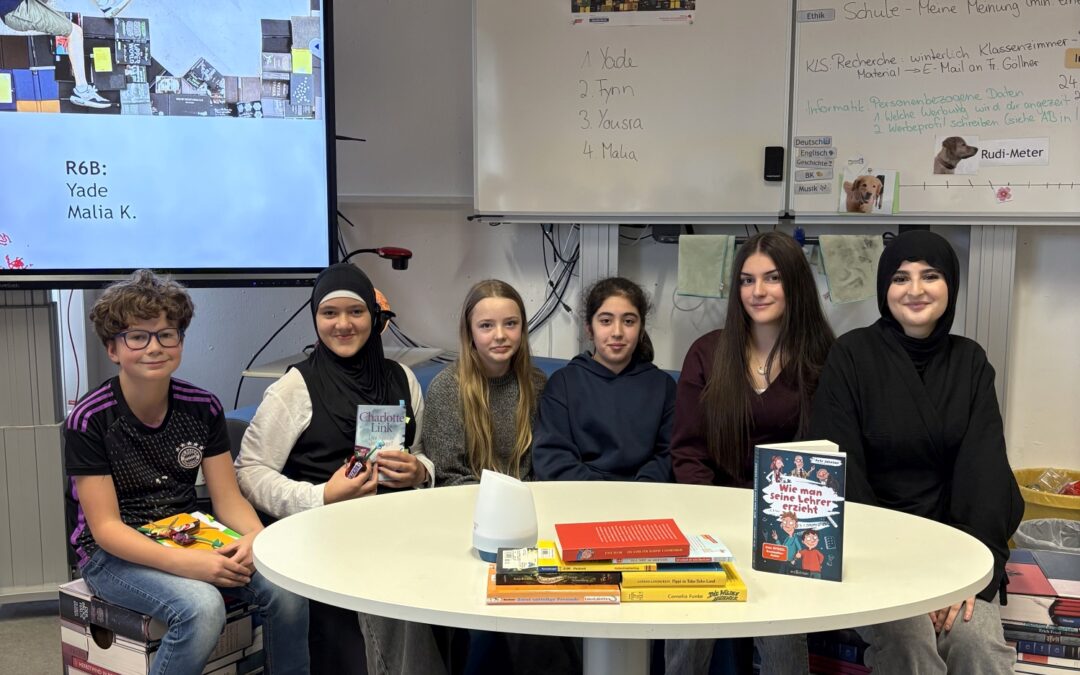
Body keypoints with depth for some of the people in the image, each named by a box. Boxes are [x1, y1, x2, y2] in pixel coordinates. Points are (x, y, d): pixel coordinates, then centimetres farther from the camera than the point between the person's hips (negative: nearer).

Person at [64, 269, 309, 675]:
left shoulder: (202, 407, -1)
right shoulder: (89, 421, -13)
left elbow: (228, 498, 0)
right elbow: (106, 527, -15)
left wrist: (256, 536, -23)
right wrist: (184, 563, -29)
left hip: (189, 540, 4)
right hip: (116, 553, -4)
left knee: (286, 587, -22)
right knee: (203, 606, -33)